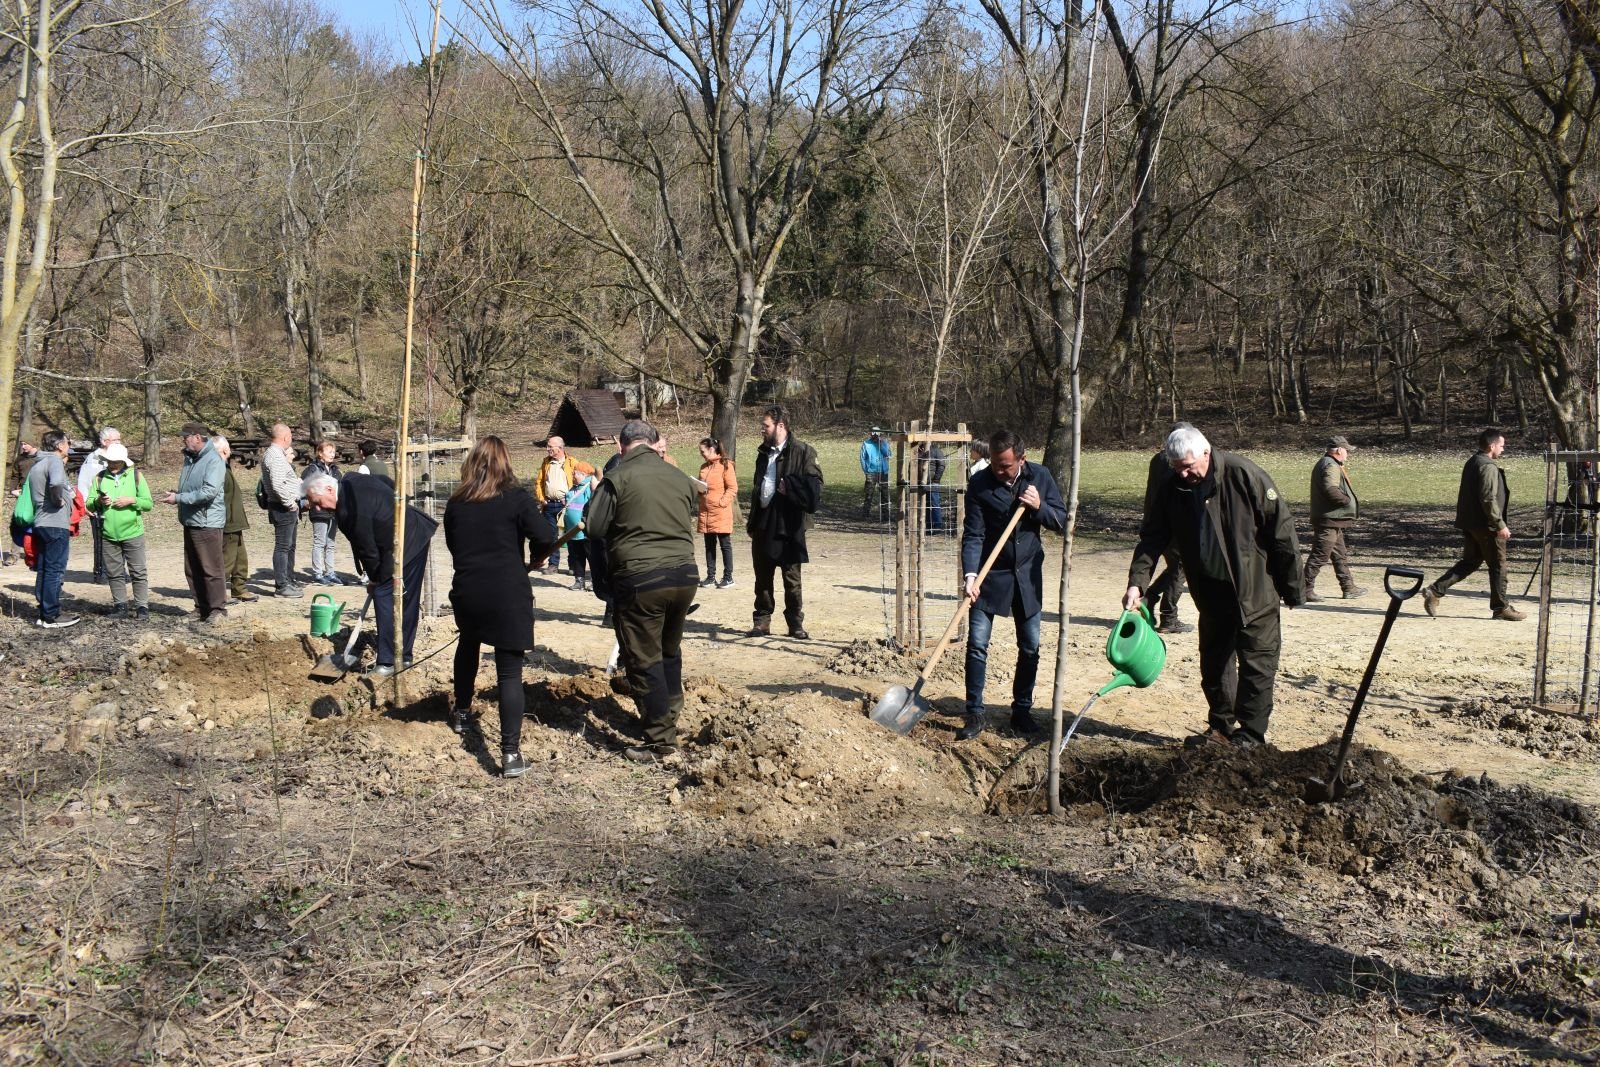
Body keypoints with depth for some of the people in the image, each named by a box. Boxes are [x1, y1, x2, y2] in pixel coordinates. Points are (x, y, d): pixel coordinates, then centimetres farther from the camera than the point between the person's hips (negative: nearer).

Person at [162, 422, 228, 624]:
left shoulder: (213, 460, -14)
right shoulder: (189, 458, 13)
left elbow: (209, 492, -23)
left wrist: (179, 498, -18)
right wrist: (175, 497, 10)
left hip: (207, 524, -9)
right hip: (190, 522, 9)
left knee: (211, 568, -6)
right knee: (192, 570, 12)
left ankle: (218, 609, 0)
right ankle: (201, 607, 20)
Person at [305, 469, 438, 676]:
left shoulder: (350, 511, -27)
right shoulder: (350, 479, 2)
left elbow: (367, 549, -16)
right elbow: (390, 484, 18)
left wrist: (374, 579, 1)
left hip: (402, 548, -10)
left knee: (384, 596, -7)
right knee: (407, 602, 16)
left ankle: (387, 663, -5)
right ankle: (403, 656, 25)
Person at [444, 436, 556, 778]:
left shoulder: (456, 503, 6)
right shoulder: (515, 497, -7)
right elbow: (545, 536, -14)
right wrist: (533, 560, 6)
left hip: (467, 592, 4)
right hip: (508, 595, -4)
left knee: (468, 645, 33)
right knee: (509, 671, -3)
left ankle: (461, 713, 47)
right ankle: (510, 752, -10)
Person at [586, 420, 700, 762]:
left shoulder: (618, 478, -7)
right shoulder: (680, 478, 7)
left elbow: (595, 526, -3)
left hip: (639, 579, -5)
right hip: (684, 573, 6)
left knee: (644, 661, 3)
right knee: (670, 651, 23)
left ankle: (660, 739, 5)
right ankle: (670, 717, 36)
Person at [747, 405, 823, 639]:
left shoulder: (802, 452, -8)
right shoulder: (764, 453, 14)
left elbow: (813, 486, -13)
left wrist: (789, 486, -21)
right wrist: (752, 519, 14)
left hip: (788, 525, -6)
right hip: (763, 525, 6)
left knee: (792, 580, 3)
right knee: (762, 578, 11)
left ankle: (796, 624, 11)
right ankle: (762, 621, 20)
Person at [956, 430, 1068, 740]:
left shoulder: (1039, 477, -5)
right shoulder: (979, 483, -13)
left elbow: (1062, 520, 0)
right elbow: (973, 535, -15)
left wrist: (1039, 506, -20)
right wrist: (970, 576, -27)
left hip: (1027, 574, 3)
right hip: (990, 574, -2)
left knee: (1030, 646, 7)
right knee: (977, 643, -6)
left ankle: (1022, 711, 21)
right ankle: (975, 714, 3)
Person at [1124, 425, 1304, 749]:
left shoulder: (1244, 476, -21)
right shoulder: (1172, 489, -6)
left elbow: (1281, 530, -16)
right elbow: (1152, 538, -3)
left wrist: (1292, 587, -13)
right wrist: (1137, 582, -18)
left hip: (1254, 590, -6)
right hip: (1211, 590, 6)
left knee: (1257, 663, -1)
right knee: (1214, 661, 14)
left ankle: (1251, 736, 6)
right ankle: (1221, 727, 26)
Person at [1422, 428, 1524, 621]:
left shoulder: (1472, 462, 14)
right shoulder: (1488, 467, -17)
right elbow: (1488, 499, -23)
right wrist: (1500, 525, -20)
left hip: (1470, 524, 9)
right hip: (1486, 525, -9)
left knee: (1470, 561, 14)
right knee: (1497, 565, 2)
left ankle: (1435, 590, 4)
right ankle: (1500, 607, 11)